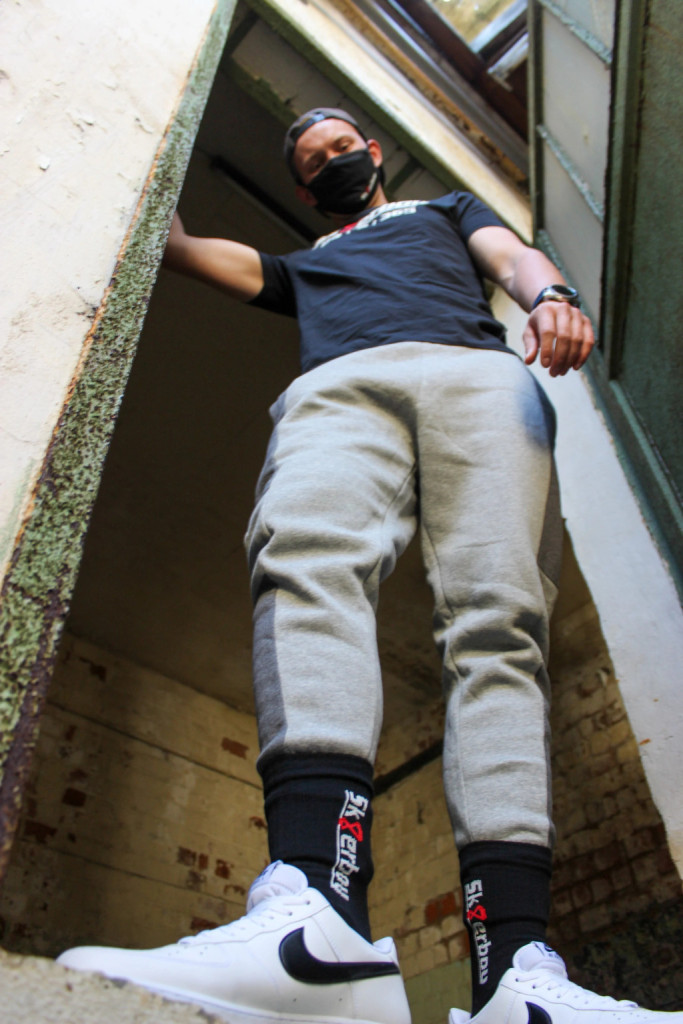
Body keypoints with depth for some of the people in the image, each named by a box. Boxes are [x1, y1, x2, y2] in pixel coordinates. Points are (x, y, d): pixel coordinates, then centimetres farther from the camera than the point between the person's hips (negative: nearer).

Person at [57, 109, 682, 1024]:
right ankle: (317, 912, -51)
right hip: (340, 385, 1)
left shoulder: (449, 210, 42)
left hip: (477, 373, 0)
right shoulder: (305, 264, 45)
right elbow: (189, 251, 38)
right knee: (307, 558, -34)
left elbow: (513, 258, 22)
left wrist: (551, 295, -1)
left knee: (497, 617, -25)